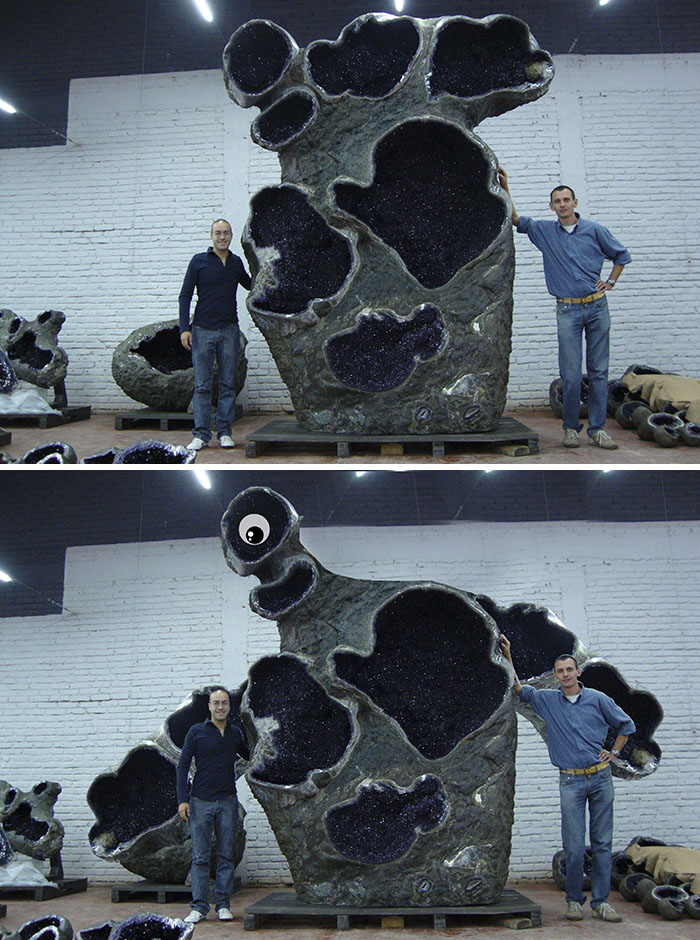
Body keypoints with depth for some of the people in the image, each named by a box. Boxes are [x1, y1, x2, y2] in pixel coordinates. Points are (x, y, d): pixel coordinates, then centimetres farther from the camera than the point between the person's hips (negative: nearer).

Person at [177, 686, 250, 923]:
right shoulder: (197, 732, 0)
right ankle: (199, 906, 7)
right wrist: (182, 799, -7)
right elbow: (183, 766, 0)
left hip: (227, 801, 2)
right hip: (201, 801, -2)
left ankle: (223, 904, 12)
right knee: (200, 857, 0)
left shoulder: (235, 733, 9)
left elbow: (251, 756, 26)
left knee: (226, 856, 4)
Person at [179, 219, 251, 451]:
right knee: (202, 385, -2)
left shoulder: (236, 262, 10)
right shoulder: (199, 261, 1)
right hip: (203, 330, -3)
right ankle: (201, 434, 3)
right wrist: (184, 328, -9)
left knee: (228, 384, 3)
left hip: (229, 330, 3)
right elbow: (185, 295, 0)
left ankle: (224, 432, 10)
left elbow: (250, 285, 31)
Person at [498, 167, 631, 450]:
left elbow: (621, 254, 17)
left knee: (598, 371, 2)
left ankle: (597, 429, 7)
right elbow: (516, 219, 3)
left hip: (597, 306, 0)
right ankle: (570, 427, 9)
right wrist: (504, 188, -3)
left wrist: (610, 281, 8)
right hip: (568, 310, 0)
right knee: (570, 374, -4)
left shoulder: (594, 230, 5)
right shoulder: (544, 231, 7)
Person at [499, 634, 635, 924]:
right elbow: (518, 688, 5)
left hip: (600, 777, 0)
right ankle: (574, 900, 13)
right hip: (571, 781, 0)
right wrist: (507, 656, -3)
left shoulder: (597, 699, 2)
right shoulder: (547, 700, 4)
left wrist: (614, 752, 7)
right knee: (574, 846, -1)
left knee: (602, 842, 4)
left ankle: (600, 901, 12)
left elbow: (626, 725, 14)